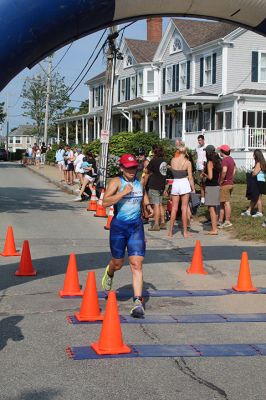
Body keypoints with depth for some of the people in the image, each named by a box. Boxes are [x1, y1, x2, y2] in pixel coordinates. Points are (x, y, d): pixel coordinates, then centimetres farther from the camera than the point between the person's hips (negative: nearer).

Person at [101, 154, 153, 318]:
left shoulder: (139, 182, 8)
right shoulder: (116, 182, -8)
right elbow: (105, 202, -21)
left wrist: (148, 205, 11)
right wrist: (123, 192, -26)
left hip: (136, 226, 3)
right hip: (119, 226, -3)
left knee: (137, 264, -8)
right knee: (118, 263, 11)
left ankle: (138, 302, -9)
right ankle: (109, 273, 50)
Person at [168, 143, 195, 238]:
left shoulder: (173, 160, -1)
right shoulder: (187, 162, -7)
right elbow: (190, 178, -6)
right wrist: (193, 189, 1)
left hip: (175, 184, 2)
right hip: (184, 184, -2)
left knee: (174, 208, 9)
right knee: (184, 208, 4)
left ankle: (170, 231, 11)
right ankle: (185, 232, 7)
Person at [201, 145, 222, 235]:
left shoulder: (210, 163, -14)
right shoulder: (217, 162, 10)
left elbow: (210, 177, -20)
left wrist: (204, 174, -2)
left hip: (210, 187, -8)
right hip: (216, 186, 8)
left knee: (211, 209, -5)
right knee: (214, 209, 14)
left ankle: (214, 229, -5)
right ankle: (215, 228, 19)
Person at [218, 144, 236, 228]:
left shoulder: (225, 160, -19)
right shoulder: (231, 159, 11)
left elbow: (224, 170, -36)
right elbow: (235, 168, 28)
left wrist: (221, 180, -23)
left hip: (225, 184, -10)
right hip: (230, 183, 10)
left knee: (226, 203, -3)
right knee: (222, 202, 16)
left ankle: (227, 221, 2)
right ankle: (220, 220, 21)